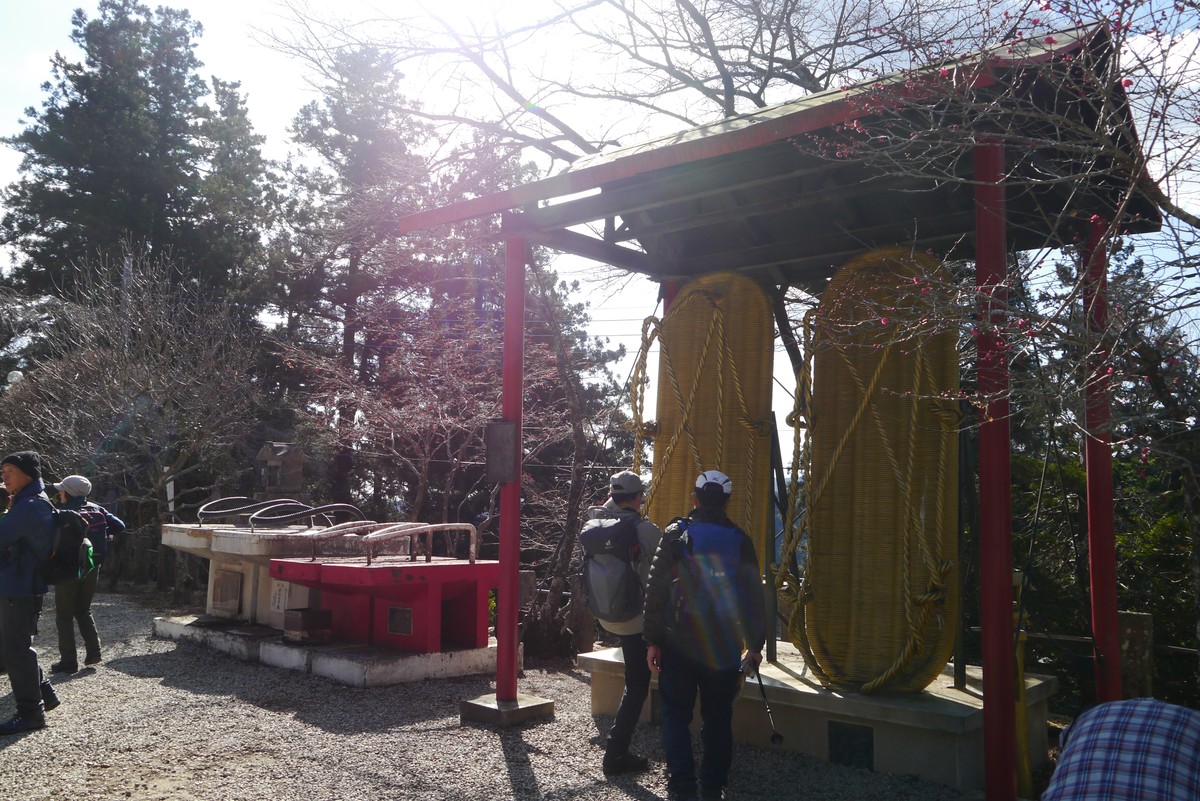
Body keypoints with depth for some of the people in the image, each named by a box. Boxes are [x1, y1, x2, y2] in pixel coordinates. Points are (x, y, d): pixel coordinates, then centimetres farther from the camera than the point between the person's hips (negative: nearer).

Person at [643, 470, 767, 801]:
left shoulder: (676, 534, -3)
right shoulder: (739, 540, 4)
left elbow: (655, 590, -7)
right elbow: (754, 598, 6)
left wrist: (653, 639, -2)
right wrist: (755, 645, 13)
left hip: (679, 644, -2)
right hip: (724, 647, 2)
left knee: (676, 716, 7)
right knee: (718, 720, 13)